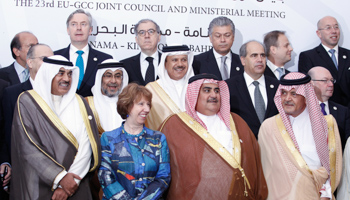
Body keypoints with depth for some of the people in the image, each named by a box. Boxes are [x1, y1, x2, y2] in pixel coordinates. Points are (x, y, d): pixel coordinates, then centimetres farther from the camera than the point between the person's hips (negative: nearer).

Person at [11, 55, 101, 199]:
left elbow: (86, 146, -4)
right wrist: (60, 177, -17)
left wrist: (70, 179, -15)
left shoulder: (79, 103, 5)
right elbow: (28, 148, -11)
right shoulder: (27, 102, -3)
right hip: (39, 188, -2)